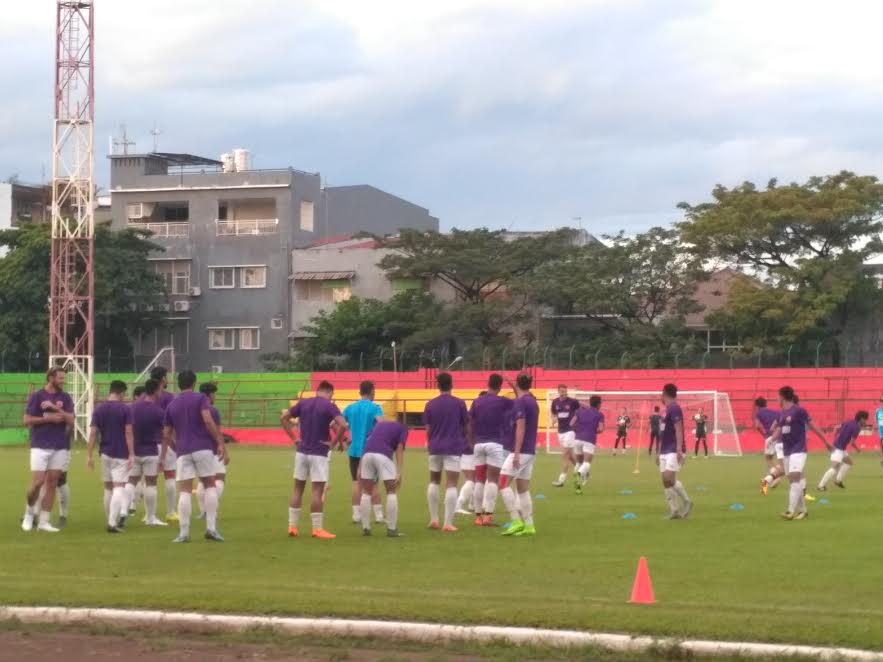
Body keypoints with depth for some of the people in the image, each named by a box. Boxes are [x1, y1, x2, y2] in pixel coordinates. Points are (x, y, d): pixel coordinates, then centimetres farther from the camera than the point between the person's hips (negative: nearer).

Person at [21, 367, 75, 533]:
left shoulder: (66, 398, 8)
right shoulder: (36, 396, 0)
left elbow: (70, 421, -2)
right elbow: (27, 421, -4)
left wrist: (56, 408, -14)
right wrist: (49, 418, -11)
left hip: (60, 447, 3)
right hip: (40, 446, -3)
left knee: (52, 483, 1)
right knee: (37, 482, -9)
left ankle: (43, 521, 6)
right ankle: (29, 512, 16)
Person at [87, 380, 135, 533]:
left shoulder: (99, 409, 3)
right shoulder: (125, 409, -7)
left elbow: (93, 433, 0)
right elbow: (129, 433, -11)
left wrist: (89, 455, 2)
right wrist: (131, 454, -9)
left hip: (106, 453, 4)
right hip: (121, 455, -4)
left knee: (108, 488, 15)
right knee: (119, 488, -4)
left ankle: (111, 520, 23)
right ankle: (113, 523, -14)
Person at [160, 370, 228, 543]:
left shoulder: (172, 405, 13)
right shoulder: (200, 398, 2)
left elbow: (166, 434, 15)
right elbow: (208, 421, -13)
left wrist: (163, 456, 24)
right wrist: (220, 443, -14)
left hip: (183, 452, 2)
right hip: (203, 448, -2)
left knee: (184, 491, 1)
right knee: (210, 486, 9)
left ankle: (183, 533, -6)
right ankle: (211, 528, -1)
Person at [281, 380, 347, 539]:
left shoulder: (303, 403, 6)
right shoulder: (329, 406, -8)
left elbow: (284, 418, 11)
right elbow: (342, 425, -23)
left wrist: (294, 438, 9)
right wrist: (335, 442, -11)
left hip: (302, 452, 5)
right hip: (319, 454, -5)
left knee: (298, 489, 12)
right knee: (317, 491, -2)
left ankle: (292, 526, 13)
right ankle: (317, 529, 0)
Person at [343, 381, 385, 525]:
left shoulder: (350, 407, 6)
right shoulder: (375, 407, -5)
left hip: (354, 450, 3)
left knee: (357, 483, 7)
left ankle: (356, 514, 4)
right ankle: (378, 515, 7)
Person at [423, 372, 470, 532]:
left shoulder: (430, 404, 2)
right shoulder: (459, 403, -3)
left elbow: (428, 430, 3)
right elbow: (466, 428, 3)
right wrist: (466, 440, 22)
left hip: (435, 448, 3)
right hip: (453, 448, -3)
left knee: (433, 481, 19)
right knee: (451, 485, -3)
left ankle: (433, 519, 15)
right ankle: (448, 523, -8)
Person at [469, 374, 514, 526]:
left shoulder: (477, 402, 5)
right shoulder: (502, 401, -5)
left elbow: (469, 424, 3)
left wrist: (472, 440, 12)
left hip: (479, 444, 4)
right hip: (495, 444, -4)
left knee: (479, 480, 9)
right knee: (493, 480, -4)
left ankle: (478, 515, 9)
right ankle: (488, 514, -12)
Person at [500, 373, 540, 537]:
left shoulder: (520, 402, -13)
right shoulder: (532, 401, 12)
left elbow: (520, 428, -19)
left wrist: (517, 453, -22)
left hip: (521, 451, -9)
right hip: (531, 451, 9)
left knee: (504, 483, -7)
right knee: (523, 489, 11)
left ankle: (517, 521, -14)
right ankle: (529, 525, 8)